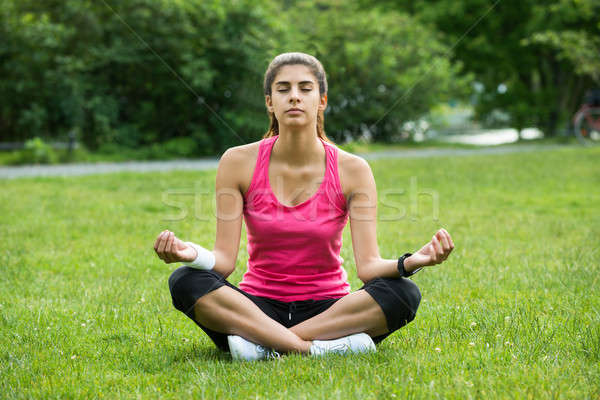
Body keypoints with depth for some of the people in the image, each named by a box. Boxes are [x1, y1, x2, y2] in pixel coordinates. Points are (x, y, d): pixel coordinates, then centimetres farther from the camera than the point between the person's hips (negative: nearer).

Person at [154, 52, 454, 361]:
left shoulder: (352, 170, -5)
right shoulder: (239, 162, -4)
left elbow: (368, 265, -12)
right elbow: (225, 260, -9)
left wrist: (410, 262, -34)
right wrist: (192, 254, -32)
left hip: (327, 310, 0)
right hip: (257, 308, 0)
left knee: (403, 293, -27)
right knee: (184, 281, -27)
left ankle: (265, 344, -25)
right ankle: (318, 347, -30)